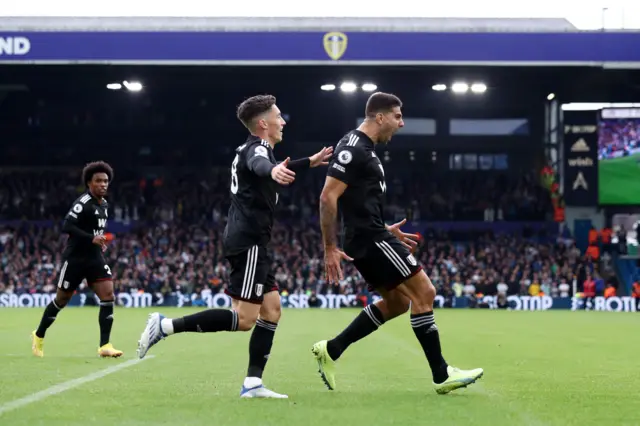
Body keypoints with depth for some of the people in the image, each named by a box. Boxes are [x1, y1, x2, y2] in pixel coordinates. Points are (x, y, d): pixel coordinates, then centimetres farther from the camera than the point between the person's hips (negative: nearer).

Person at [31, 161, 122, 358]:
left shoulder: (104, 204, 10)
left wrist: (101, 241, 12)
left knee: (108, 295, -10)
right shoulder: (83, 203, -17)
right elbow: (67, 226, -27)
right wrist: (91, 238, -33)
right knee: (62, 299, 6)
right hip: (75, 258, -7)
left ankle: (104, 345, -9)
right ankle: (39, 336, 28)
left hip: (95, 257, 7)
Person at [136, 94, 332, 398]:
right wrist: (273, 170, -62)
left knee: (272, 309, 8)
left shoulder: (253, 148, 19)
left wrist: (310, 162, 52)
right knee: (244, 319, -12)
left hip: (251, 243, 10)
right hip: (249, 242, -10)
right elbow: (258, 164, -38)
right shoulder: (257, 146, -11)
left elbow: (273, 168, 43)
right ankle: (165, 326, -13)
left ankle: (253, 384, 5)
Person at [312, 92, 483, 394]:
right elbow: (328, 197, -20)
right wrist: (330, 249, -20)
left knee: (397, 303, 16)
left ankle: (330, 350, 15)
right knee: (424, 292, -8)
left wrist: (386, 231, 22)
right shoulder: (353, 148, -14)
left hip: (367, 239, 11)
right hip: (371, 238, -11)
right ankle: (441, 375, -3)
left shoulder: (364, 149, 18)